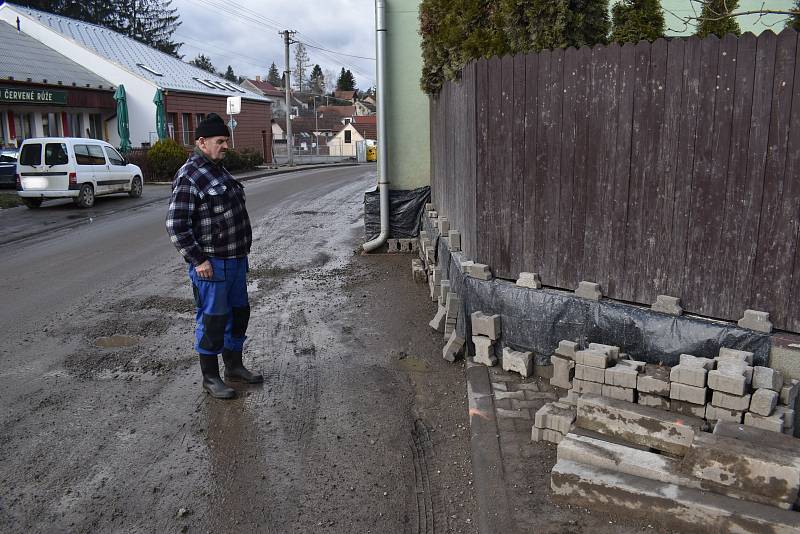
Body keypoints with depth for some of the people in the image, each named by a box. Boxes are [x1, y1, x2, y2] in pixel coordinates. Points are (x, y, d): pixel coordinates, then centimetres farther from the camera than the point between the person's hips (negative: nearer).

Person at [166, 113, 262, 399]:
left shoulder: (218, 169, 14)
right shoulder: (189, 176, -15)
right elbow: (176, 225, -18)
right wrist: (197, 260, -19)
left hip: (235, 260, 9)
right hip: (212, 265, -9)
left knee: (239, 314, 17)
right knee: (212, 321, 2)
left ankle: (234, 366, 33)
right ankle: (210, 378, 16)